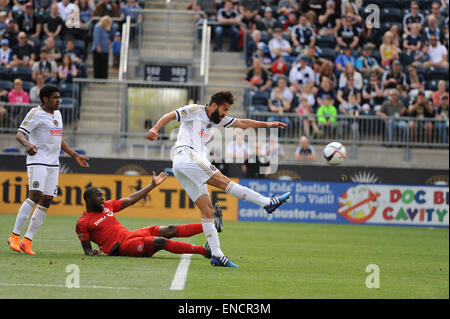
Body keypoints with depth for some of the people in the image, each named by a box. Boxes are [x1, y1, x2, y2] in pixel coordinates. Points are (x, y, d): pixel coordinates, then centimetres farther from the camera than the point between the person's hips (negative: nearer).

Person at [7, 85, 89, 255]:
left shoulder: (57, 113, 18)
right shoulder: (36, 113, -6)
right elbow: (20, 134, -13)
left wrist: (75, 155, 28)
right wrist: (28, 144, -34)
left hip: (53, 164, 8)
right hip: (37, 161, -8)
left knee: (47, 200, 1)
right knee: (35, 196, -21)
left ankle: (27, 240, 4)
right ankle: (15, 236, -16)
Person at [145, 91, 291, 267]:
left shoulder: (218, 119, 26)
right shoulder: (195, 110, 4)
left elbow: (242, 123, 28)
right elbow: (170, 116, -5)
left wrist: (266, 124, 19)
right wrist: (155, 129, -23)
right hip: (185, 154, -10)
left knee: (207, 210, 0)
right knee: (223, 181, -18)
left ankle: (217, 255, -6)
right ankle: (268, 202, -27)